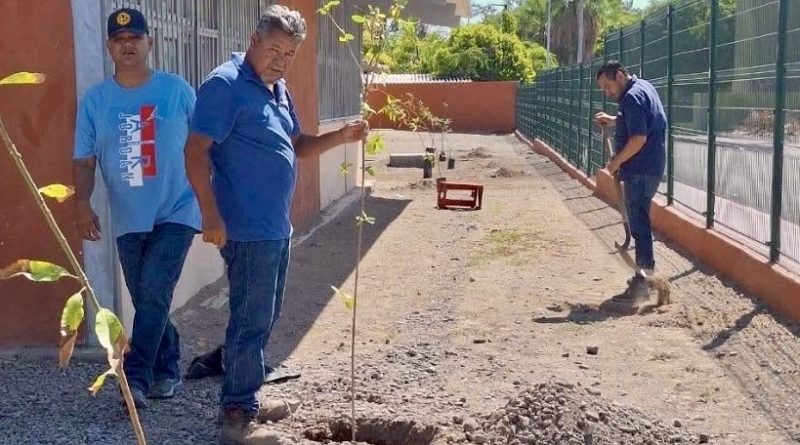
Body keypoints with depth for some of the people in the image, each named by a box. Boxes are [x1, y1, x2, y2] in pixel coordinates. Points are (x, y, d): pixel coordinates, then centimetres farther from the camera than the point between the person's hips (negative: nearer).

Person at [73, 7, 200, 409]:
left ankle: (136, 377, -10)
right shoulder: (94, 100, 3)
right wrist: (83, 203, -14)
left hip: (176, 213, -3)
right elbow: (84, 159, 2)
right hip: (128, 220, 3)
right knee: (147, 301, 11)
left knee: (153, 296, -13)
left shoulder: (177, 90, -1)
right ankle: (167, 370, 26)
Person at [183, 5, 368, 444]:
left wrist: (342, 136, 5)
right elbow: (196, 151, -18)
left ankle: (245, 387, 30)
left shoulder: (278, 90, 14)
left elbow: (296, 145, 22)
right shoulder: (225, 84, -14)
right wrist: (211, 216, -24)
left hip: (277, 226, 9)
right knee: (251, 320, -5)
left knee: (265, 317, 17)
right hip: (248, 227, -9)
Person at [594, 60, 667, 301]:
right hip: (651, 166, 11)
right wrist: (614, 121, 16)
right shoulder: (643, 86, 13)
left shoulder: (632, 97, -18)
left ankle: (644, 277, -5)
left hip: (640, 170, -11)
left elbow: (639, 138, -25)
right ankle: (645, 271, 23)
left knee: (639, 222, -7)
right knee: (639, 218, 16)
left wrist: (616, 162, -15)